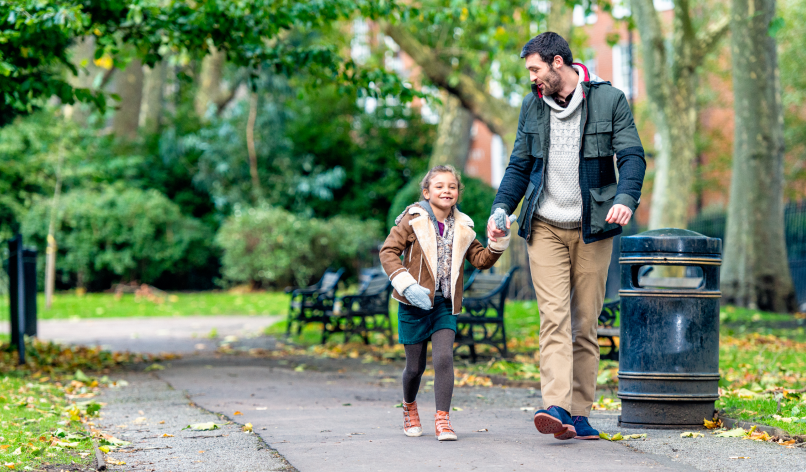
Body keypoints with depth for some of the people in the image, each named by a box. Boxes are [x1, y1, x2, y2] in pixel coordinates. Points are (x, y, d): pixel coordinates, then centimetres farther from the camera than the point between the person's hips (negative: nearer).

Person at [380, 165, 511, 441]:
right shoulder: (413, 221, -4)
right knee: (415, 366, 6)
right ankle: (409, 407, 34)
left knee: (444, 358, -15)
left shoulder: (462, 228, 9)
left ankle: (442, 418, -11)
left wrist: (498, 242, -6)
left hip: (445, 305, 2)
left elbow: (481, 260, 13)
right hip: (415, 304, -2)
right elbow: (388, 252, -8)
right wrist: (406, 285, -19)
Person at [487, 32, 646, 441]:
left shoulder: (609, 100, -1)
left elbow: (632, 157, -7)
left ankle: (580, 413, 6)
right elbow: (519, 166, 16)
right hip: (545, 227, 2)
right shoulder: (532, 106, 10)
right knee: (554, 318, -11)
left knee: (585, 323, 2)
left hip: (592, 228, -2)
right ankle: (556, 408, -21)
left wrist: (625, 198, -25)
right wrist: (501, 208, 0)